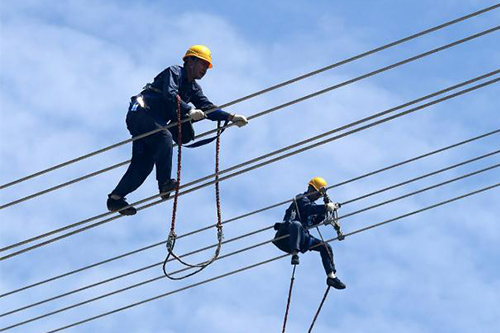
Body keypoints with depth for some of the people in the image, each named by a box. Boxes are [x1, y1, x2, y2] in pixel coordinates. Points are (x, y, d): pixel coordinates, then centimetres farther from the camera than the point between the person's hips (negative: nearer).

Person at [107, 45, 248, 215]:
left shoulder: (193, 88, 18)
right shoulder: (174, 72, -6)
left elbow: (207, 108, 10)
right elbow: (170, 94, -25)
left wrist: (231, 117, -4)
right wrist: (189, 111, -38)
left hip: (154, 122, 9)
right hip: (140, 113, -9)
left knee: (144, 165, -4)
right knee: (164, 136, -32)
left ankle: (115, 198, -2)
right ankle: (164, 184, -36)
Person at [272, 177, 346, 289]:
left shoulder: (312, 203, 26)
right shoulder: (301, 199, 0)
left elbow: (315, 221, 19)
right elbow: (308, 208, -21)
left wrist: (325, 210, 6)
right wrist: (326, 207, -24)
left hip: (302, 237, 9)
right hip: (287, 235, -9)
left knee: (325, 247, 4)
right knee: (296, 224, -42)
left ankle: (331, 276, 0)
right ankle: (294, 255, -55)